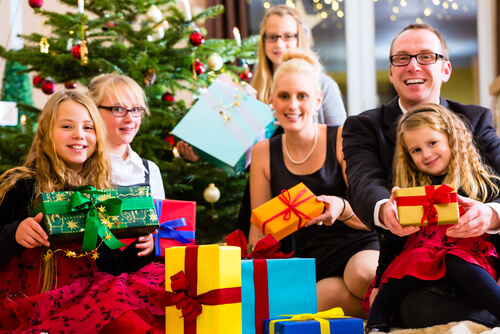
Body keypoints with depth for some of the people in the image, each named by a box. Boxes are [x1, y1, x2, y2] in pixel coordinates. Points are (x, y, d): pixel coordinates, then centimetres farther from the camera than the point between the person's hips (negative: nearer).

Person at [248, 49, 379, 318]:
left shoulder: (342, 139, -1)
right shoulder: (263, 152, 9)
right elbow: (259, 227, 12)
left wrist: (342, 209, -25)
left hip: (357, 247, -2)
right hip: (309, 261, 2)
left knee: (363, 274, -39)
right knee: (333, 294, -35)